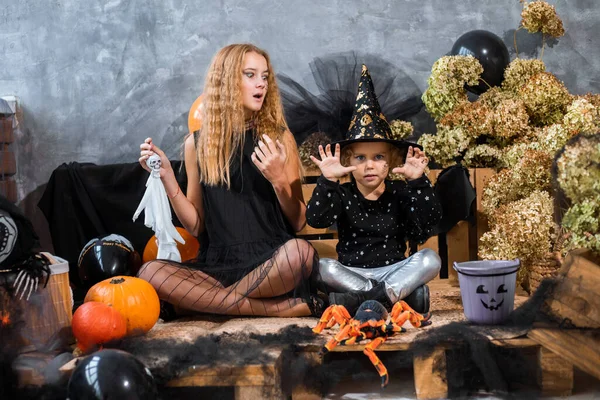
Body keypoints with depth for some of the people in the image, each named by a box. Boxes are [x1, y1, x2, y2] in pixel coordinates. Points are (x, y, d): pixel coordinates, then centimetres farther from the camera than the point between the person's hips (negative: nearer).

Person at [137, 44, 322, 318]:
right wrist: (167, 177, -2)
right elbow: (196, 226, 9)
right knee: (150, 273, -28)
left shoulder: (279, 138, 5)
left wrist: (279, 180, -13)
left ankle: (205, 301, -17)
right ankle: (280, 309, -25)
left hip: (271, 262, -2)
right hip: (217, 264, 2)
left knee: (299, 252, -36)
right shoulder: (197, 143, 9)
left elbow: (299, 222, 4)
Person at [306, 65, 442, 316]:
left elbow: (429, 220, -11)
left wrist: (418, 181, -21)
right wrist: (327, 181, -25)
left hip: (393, 270, 1)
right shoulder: (343, 195, 2)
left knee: (430, 260, -26)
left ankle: (357, 299, -32)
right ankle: (403, 292, -30)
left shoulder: (400, 192, 3)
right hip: (351, 272, -1)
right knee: (322, 267, -31)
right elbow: (316, 219, -15)